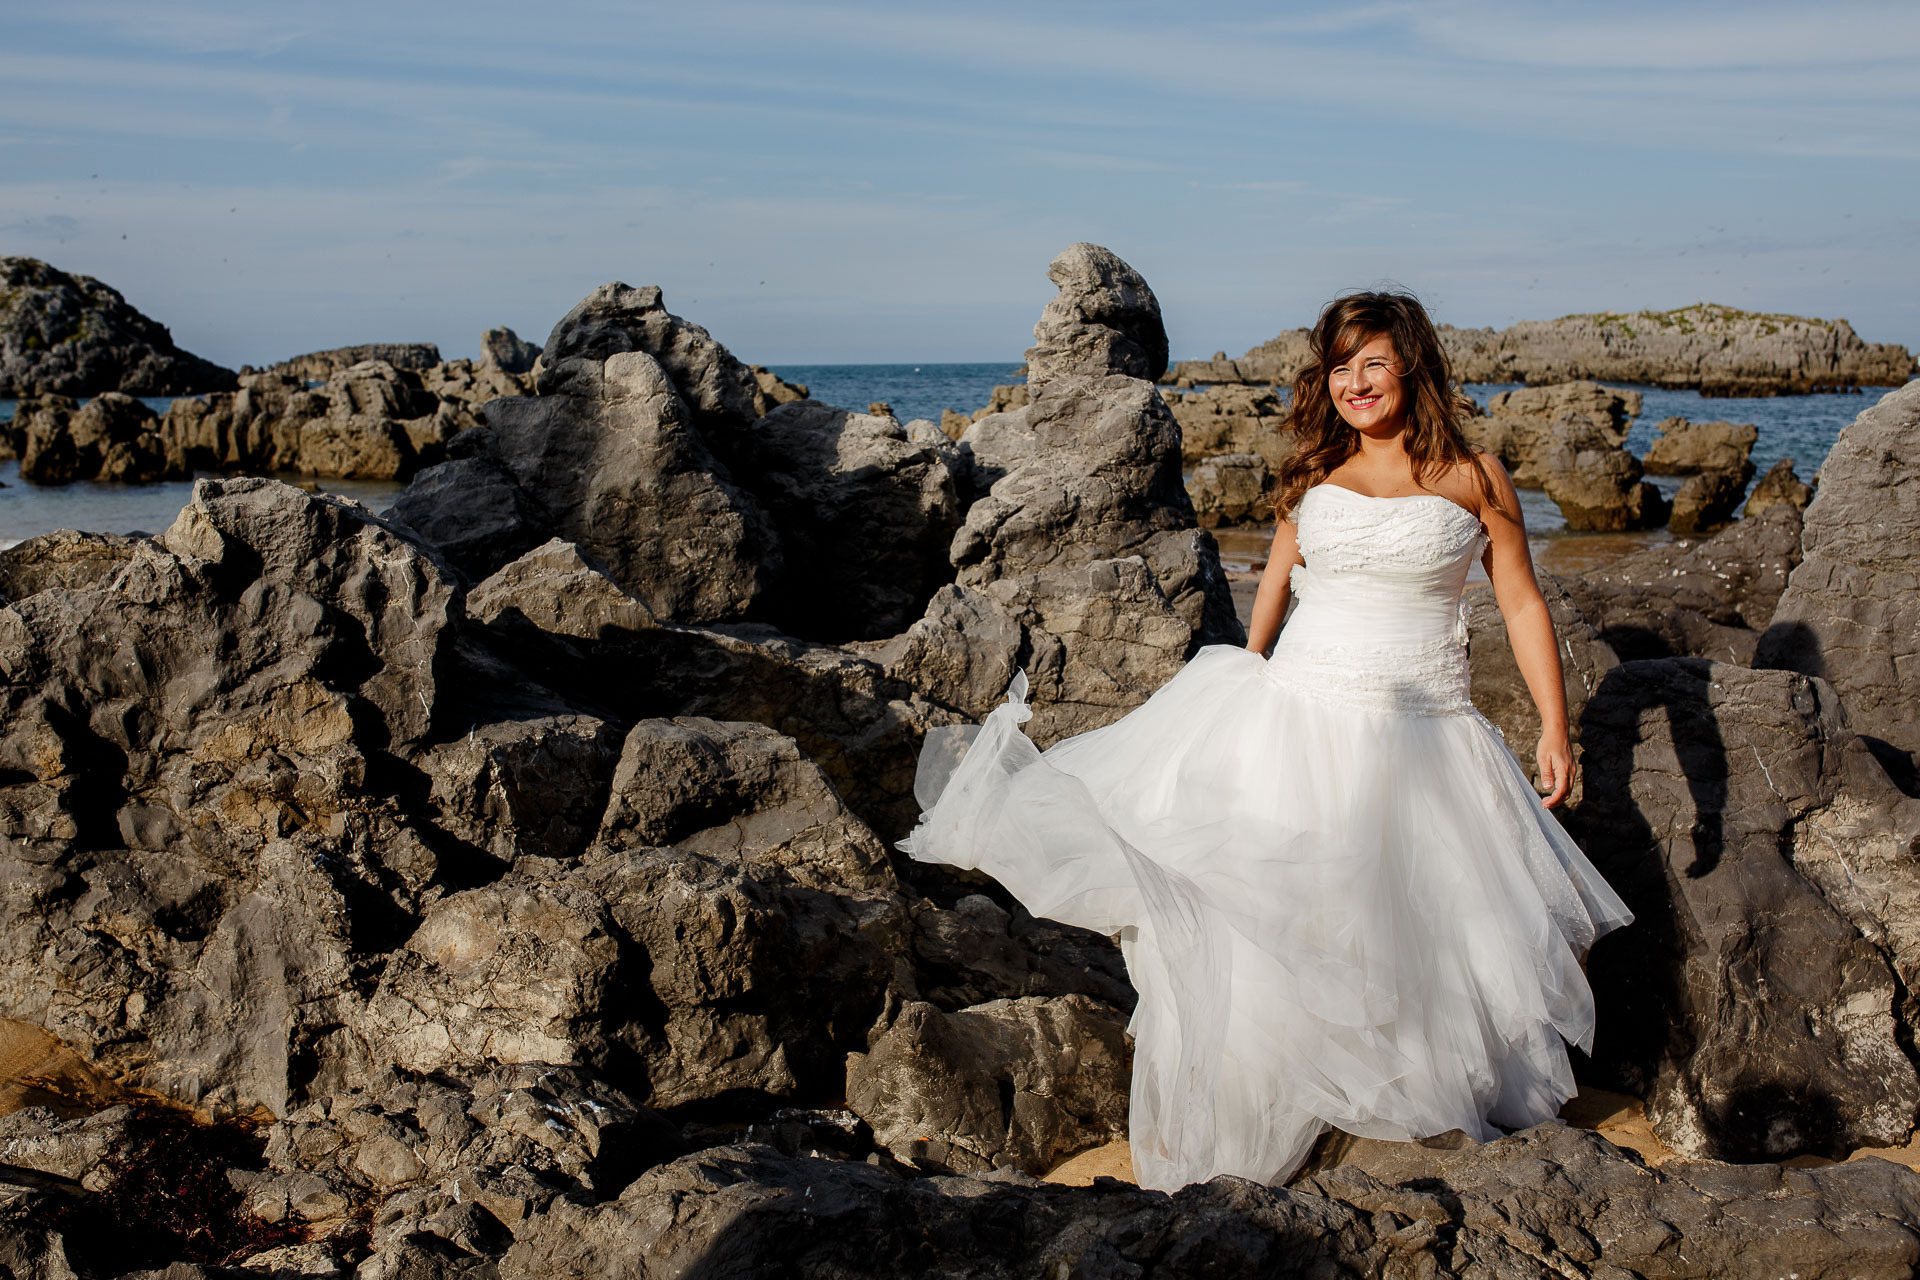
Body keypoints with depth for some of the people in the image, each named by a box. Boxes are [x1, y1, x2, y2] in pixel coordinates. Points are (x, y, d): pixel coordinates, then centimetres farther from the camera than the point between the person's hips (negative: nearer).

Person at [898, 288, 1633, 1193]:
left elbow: (1523, 604, 1)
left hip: (1423, 735, -1)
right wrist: (1250, 671, 24)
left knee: (1432, 916, 2)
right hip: (1298, 713, 1)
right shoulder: (1312, 472, 7)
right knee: (1266, 910, -1)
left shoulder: (1472, 476, 0)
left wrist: (1555, 726, -4)